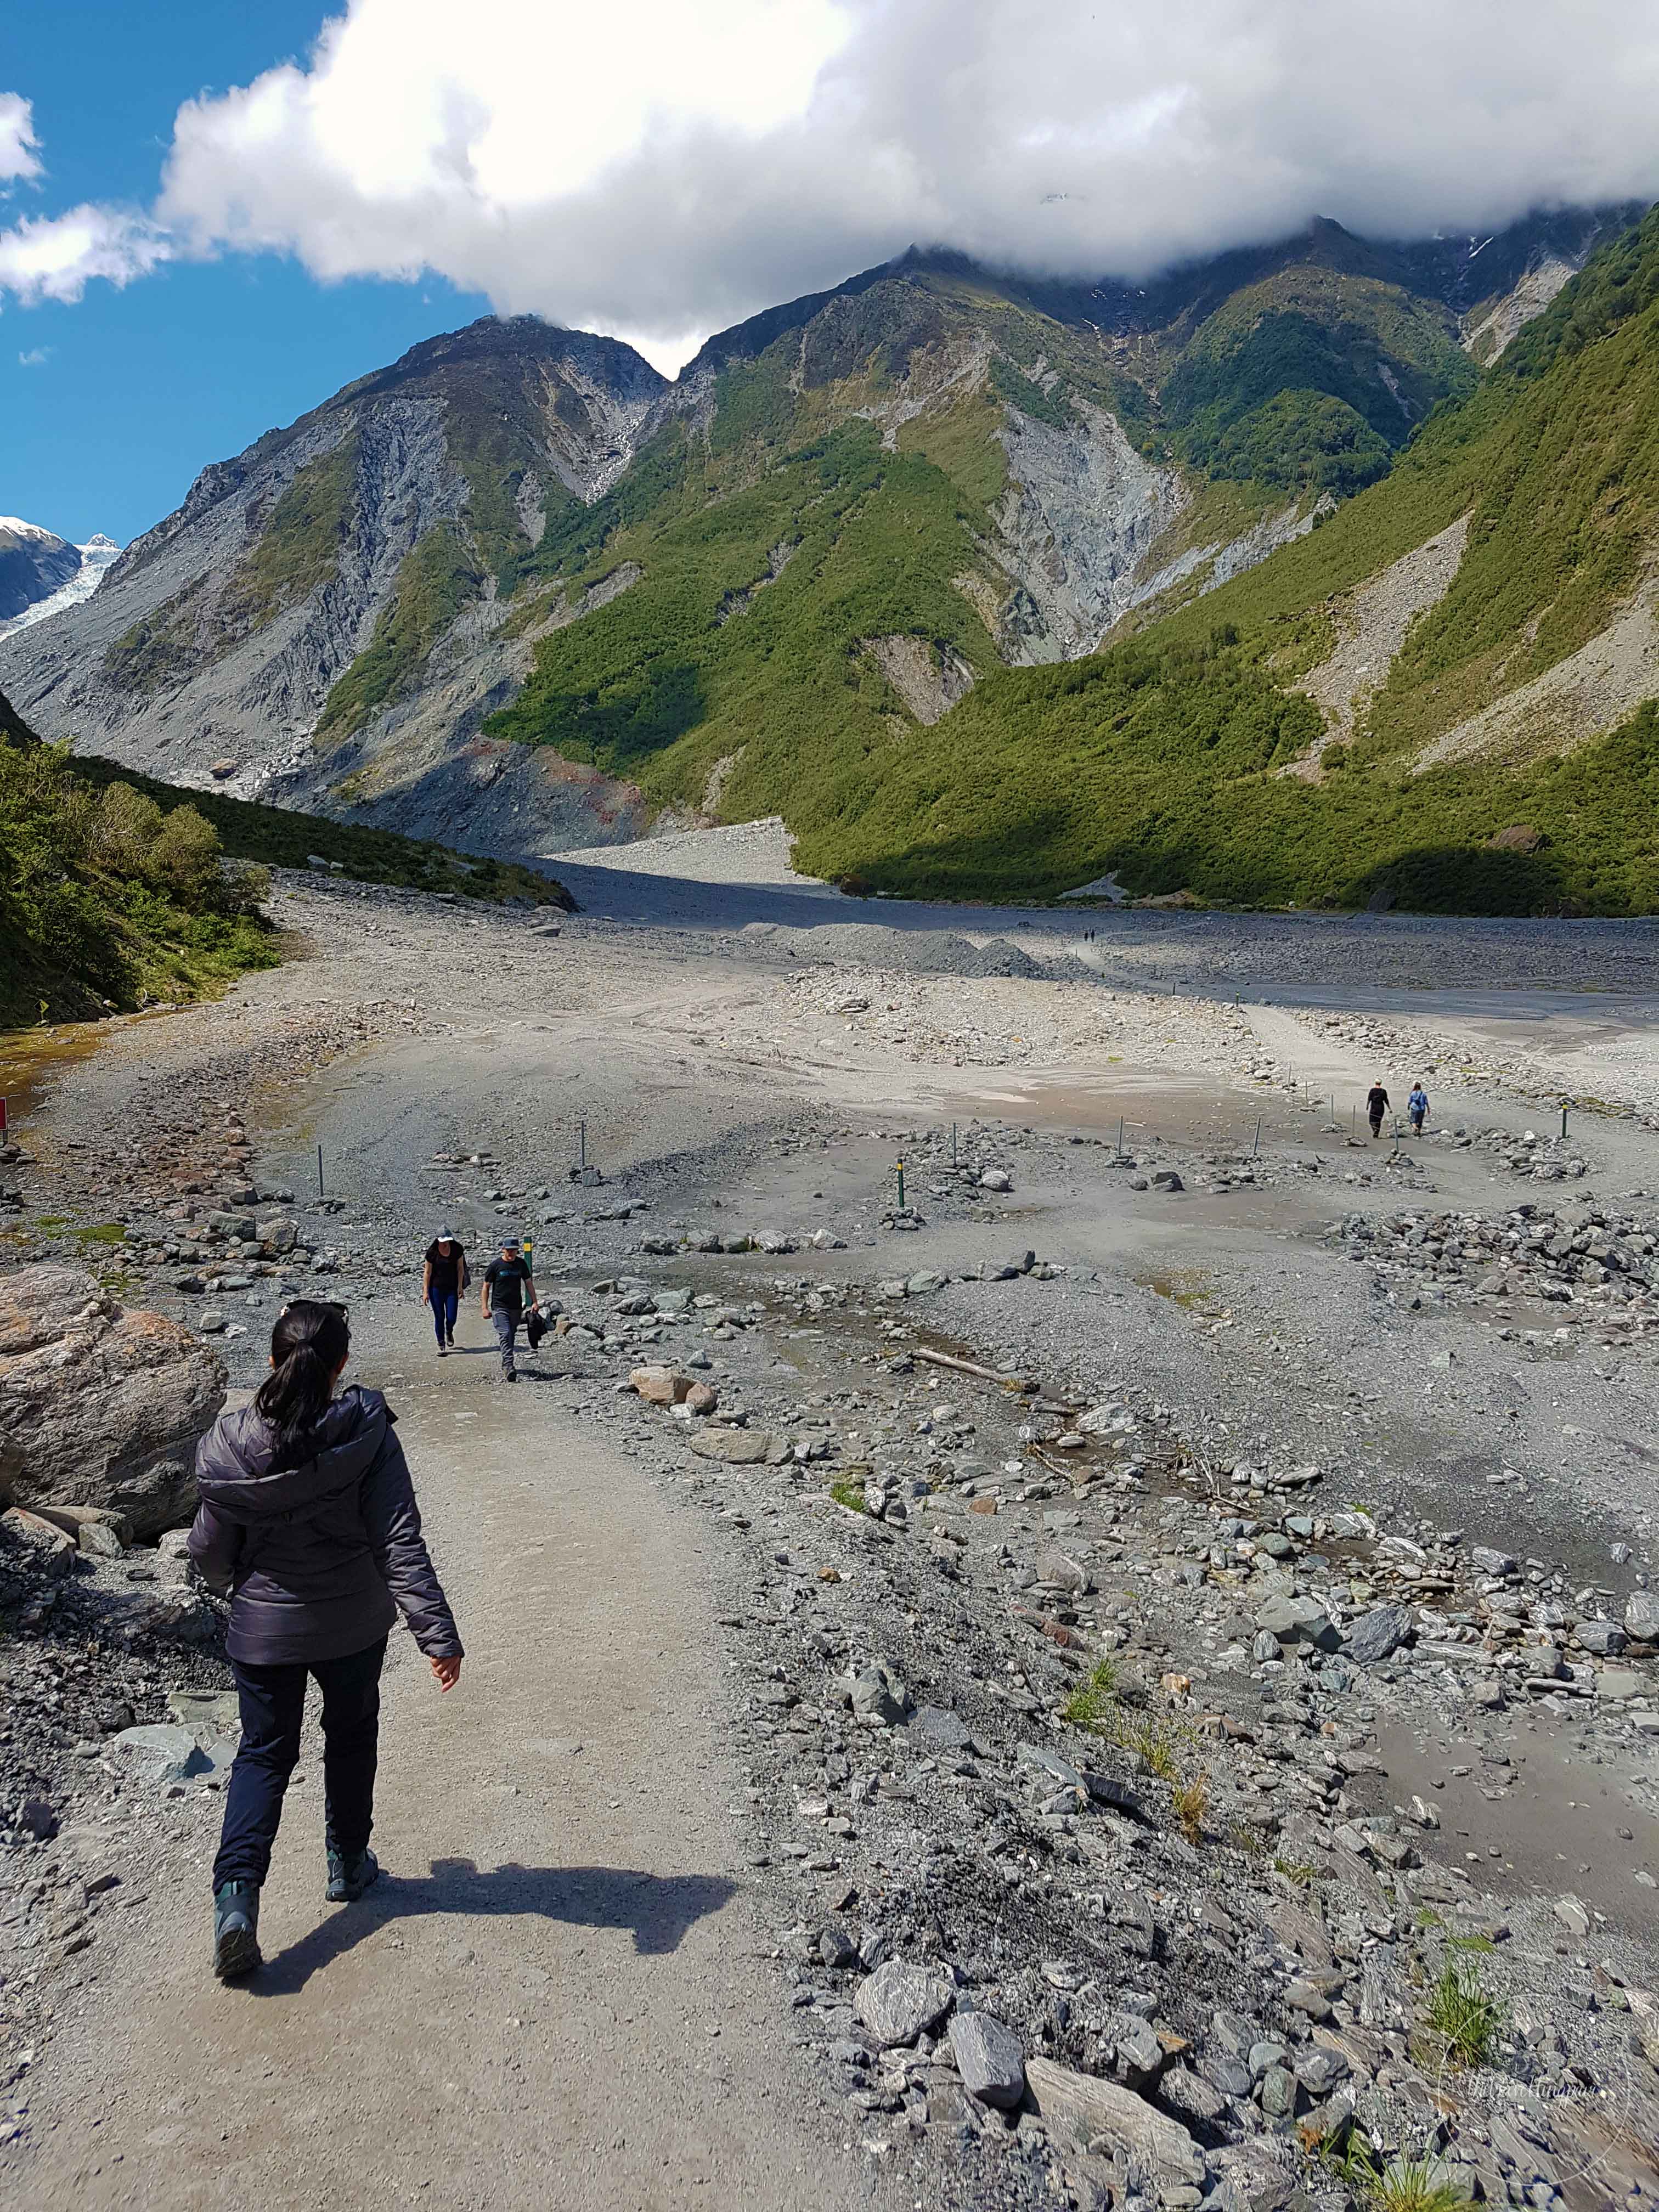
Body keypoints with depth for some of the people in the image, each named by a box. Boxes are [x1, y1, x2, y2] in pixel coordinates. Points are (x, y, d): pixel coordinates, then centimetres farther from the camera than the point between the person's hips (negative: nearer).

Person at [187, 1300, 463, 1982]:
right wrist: (437, 1634, -20)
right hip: (352, 1626, -1)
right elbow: (400, 1542, -22)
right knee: (350, 1739, 23)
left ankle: (236, 1893, 1)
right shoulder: (365, 1434, -20)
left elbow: (209, 1548, -3)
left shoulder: (229, 1444, -14)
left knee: (264, 1753, 17)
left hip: (261, 1628, 1)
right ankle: (348, 1864, 38)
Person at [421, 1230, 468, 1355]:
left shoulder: (457, 1249, -6)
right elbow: (427, 1272, -5)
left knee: (451, 1318, -1)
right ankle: (441, 1345, 16)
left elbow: (460, 1268, 1)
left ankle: (449, 1332, 33)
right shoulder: (432, 1252, -10)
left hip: (452, 1288, 1)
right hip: (436, 1288, -1)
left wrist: (460, 1287, -4)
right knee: (439, 1318, 3)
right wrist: (426, 1291, -6)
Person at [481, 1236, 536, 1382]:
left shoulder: (521, 1264, 7)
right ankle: (509, 1368, -25)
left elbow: (528, 1283, 13)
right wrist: (485, 1308, -5)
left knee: (511, 1337, 9)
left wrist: (534, 1302, 3)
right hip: (499, 1308, -4)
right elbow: (486, 1287, 0)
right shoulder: (495, 1265, -4)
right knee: (505, 1335, -17)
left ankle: (505, 1366, 21)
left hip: (516, 1308, 4)